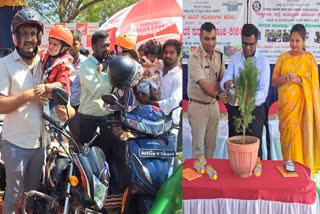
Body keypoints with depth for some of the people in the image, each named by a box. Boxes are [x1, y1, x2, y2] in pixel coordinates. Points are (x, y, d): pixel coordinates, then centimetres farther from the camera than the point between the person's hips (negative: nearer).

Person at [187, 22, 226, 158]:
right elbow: (203, 84, -20)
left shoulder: (219, 55, 3)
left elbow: (223, 78, 11)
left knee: (211, 143, 14)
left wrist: (217, 86, -10)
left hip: (214, 104, 6)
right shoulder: (195, 58, -17)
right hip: (198, 105, -6)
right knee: (198, 143, 0)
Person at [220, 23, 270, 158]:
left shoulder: (263, 61, -8)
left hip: (255, 109, -3)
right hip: (235, 108, 3)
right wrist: (226, 84, -31)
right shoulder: (235, 58, 2)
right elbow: (225, 79, -6)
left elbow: (264, 90, -17)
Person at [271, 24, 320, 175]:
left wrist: (298, 80, -21)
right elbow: (274, 81, 5)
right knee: (288, 136, 6)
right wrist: (284, 78, -15)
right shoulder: (283, 57, 7)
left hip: (301, 105, -3)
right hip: (285, 104, 3)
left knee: (300, 137, -2)